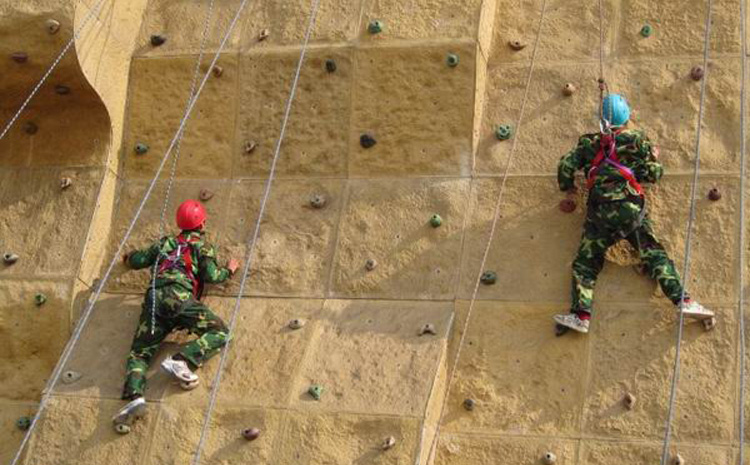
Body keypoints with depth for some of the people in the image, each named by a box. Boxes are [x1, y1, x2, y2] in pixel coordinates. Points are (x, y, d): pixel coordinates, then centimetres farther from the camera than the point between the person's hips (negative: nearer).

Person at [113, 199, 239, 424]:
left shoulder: (164, 243, 30)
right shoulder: (202, 245, 17)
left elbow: (138, 260, 35)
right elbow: (211, 275, 7)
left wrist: (128, 258, 58)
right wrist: (229, 270, 27)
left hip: (154, 298, 5)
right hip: (179, 296, -5)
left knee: (139, 353, 1)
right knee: (219, 333, -6)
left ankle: (134, 396, -27)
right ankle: (180, 361, -27)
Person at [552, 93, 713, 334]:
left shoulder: (589, 143, 13)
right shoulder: (636, 139, 9)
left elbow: (566, 166, 7)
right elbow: (653, 174, 9)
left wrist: (567, 186, 26)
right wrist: (655, 158, 30)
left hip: (599, 212, 1)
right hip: (630, 206, -1)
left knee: (585, 262, 2)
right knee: (654, 254, -1)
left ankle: (581, 315, -11)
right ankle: (684, 301, -13)